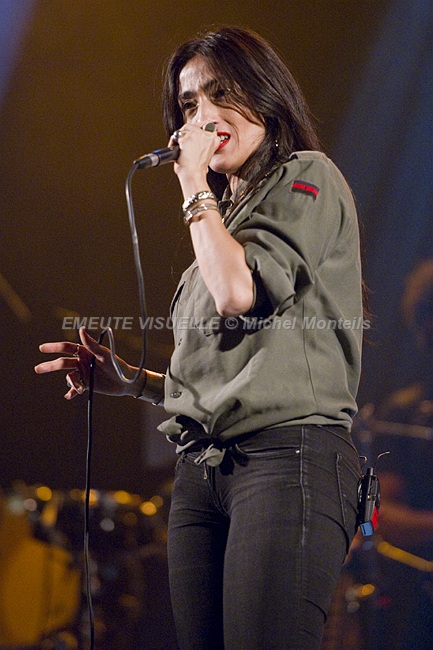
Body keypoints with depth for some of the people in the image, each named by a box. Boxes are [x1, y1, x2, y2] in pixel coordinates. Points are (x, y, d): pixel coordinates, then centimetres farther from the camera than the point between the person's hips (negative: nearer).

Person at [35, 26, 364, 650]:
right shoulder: (223, 213, 26)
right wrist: (133, 381, 13)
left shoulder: (307, 178, 4)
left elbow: (238, 292, -13)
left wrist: (196, 187, 0)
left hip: (287, 449, -8)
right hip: (201, 470, 8)